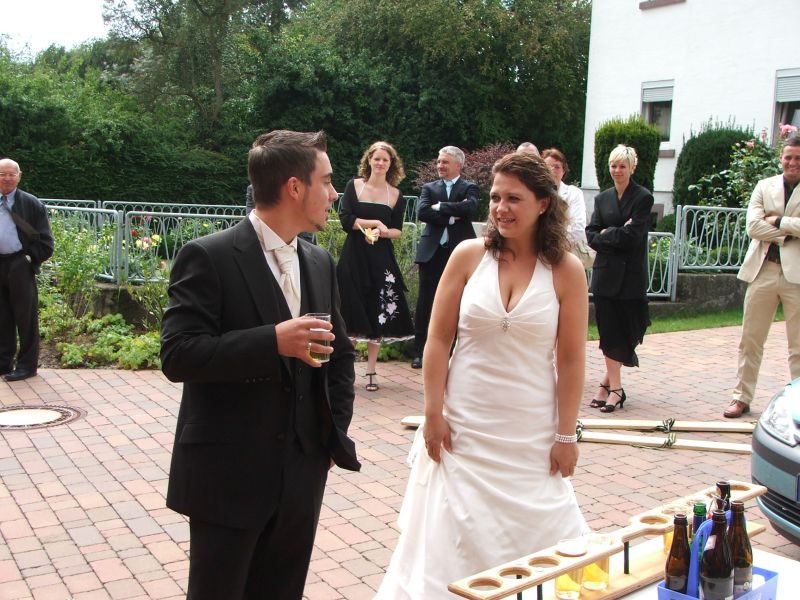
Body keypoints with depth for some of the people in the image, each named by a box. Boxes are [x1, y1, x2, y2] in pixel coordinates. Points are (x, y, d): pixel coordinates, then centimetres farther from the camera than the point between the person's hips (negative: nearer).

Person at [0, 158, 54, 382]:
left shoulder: (31, 204, -3)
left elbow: (45, 241, -3)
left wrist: (30, 259, -10)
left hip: (20, 268, -4)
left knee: (25, 317, 2)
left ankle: (27, 364, 10)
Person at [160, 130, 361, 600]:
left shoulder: (320, 263, 8)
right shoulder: (208, 257, -12)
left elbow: (340, 353, 18)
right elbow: (178, 356, -18)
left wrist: (336, 432, 9)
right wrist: (273, 341, -27)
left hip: (303, 474, 6)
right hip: (227, 476, -6)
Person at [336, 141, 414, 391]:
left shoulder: (396, 194, 7)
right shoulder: (354, 186, 2)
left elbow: (397, 231, 6)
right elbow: (345, 219, -7)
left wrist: (382, 232, -14)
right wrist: (375, 223, -10)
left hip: (381, 259, 1)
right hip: (354, 256, -1)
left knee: (378, 314, 1)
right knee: (351, 312, 1)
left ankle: (371, 371, 10)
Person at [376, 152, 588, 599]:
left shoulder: (566, 270, -5)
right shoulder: (469, 255, -4)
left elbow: (571, 359, -2)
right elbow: (439, 340, -1)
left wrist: (566, 435, -1)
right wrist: (433, 415, -4)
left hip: (532, 434, 0)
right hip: (464, 426, 0)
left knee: (531, 533, 11)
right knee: (456, 539, 9)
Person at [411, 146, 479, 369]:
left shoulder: (469, 188, 7)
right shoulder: (429, 188, 12)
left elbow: (469, 208, -15)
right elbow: (422, 212, -6)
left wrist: (439, 206, -9)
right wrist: (451, 217, -12)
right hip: (432, 252, 2)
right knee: (425, 302, 3)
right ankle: (419, 352, 10)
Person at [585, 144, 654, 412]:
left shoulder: (643, 198, -3)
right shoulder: (602, 198, 12)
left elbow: (632, 236, -12)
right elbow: (591, 235, 3)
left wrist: (606, 234, -2)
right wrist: (617, 236, -11)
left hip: (630, 274, -4)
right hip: (605, 272, 4)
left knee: (623, 330, -1)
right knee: (608, 330, 3)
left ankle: (608, 382, 8)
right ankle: (615, 387, 12)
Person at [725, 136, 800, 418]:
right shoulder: (765, 186, 10)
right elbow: (753, 226, -3)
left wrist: (777, 220, -9)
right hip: (763, 271, 2)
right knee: (750, 339, 7)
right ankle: (742, 397, 17)